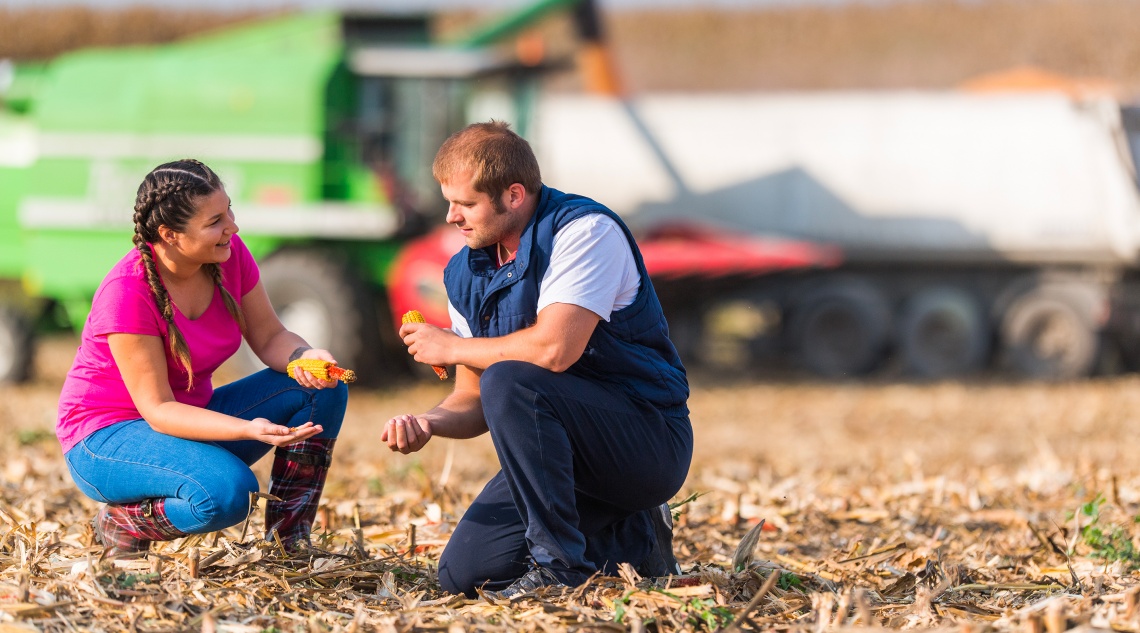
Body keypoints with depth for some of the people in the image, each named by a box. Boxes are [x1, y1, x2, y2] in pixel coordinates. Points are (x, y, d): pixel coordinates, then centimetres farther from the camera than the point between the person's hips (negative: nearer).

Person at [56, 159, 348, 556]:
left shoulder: (230, 255, -8)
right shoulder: (127, 292, -28)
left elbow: (269, 337, 2)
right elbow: (157, 409, -26)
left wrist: (306, 358, -23)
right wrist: (248, 429, -40)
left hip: (191, 417, 8)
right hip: (107, 435, -8)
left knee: (323, 390, -8)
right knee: (227, 490, -36)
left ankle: (289, 544, -2)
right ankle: (122, 522, -6)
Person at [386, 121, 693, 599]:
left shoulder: (586, 231, -16)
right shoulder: (465, 273, 7)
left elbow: (553, 349, -29)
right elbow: (474, 400, 10)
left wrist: (450, 348, -15)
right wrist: (428, 424, -14)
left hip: (650, 442, -8)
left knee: (509, 382, -30)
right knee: (464, 574, -6)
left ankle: (561, 561, -20)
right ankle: (632, 541, 13)